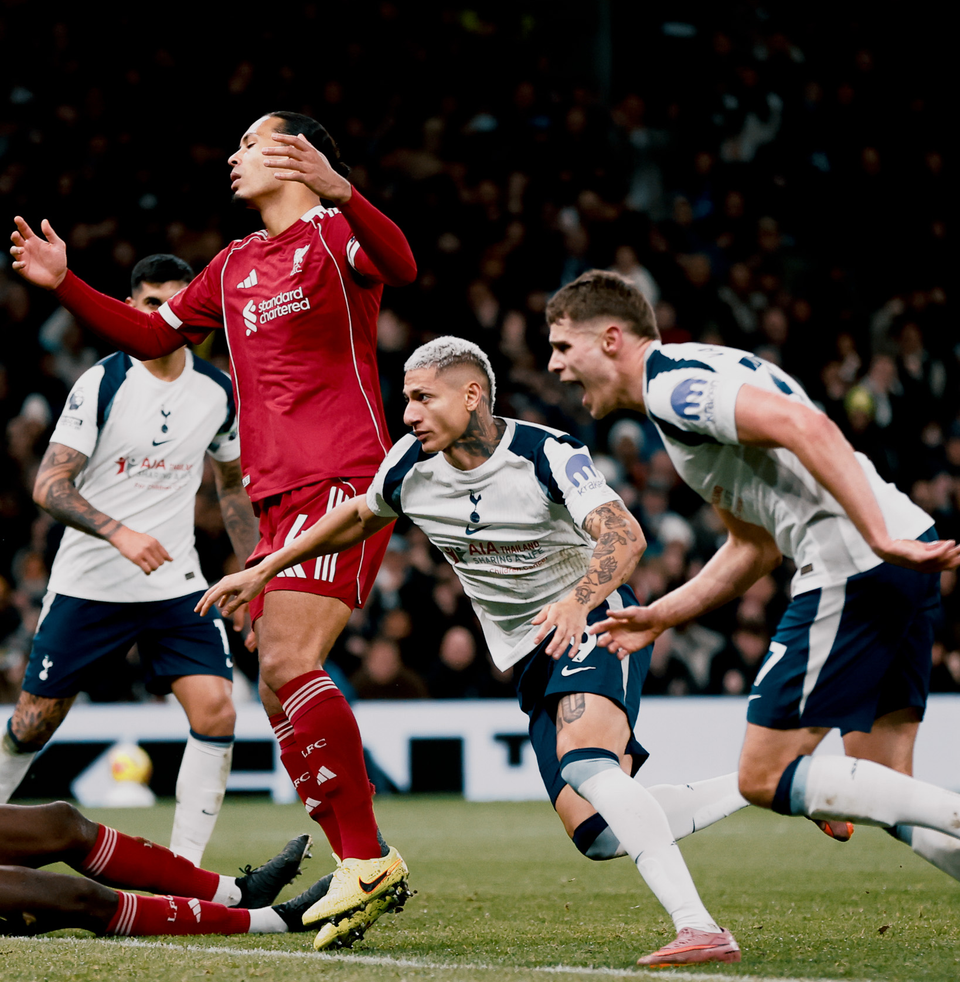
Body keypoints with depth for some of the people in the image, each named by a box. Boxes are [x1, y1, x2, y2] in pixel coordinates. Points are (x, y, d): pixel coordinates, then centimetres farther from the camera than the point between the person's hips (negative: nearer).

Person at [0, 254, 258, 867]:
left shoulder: (218, 391, 3)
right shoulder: (102, 383, -10)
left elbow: (233, 482, 19)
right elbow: (49, 485, -13)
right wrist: (119, 532, -28)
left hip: (177, 586, 3)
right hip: (87, 582, -2)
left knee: (216, 711, -16)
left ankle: (185, 870, -9)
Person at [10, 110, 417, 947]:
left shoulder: (335, 233, -1)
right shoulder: (234, 267, 22)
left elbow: (400, 267, -23)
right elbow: (151, 336, 31)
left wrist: (338, 190, -39)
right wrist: (65, 284, 21)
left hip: (343, 478, -8)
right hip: (279, 494, 8)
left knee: (286, 665, -20)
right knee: (282, 688, 3)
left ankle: (366, 858, -17)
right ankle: (366, 864, 8)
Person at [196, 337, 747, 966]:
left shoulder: (547, 454, -18)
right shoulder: (410, 467, 0)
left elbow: (625, 538, -30)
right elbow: (360, 517, 21)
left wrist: (579, 601, -49)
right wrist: (264, 571, 22)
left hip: (593, 621, -6)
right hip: (532, 657, 6)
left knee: (585, 763, -34)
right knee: (598, 833, -7)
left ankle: (700, 927, -42)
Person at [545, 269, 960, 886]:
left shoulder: (670, 381, -7)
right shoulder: (693, 375, 25)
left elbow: (806, 427, -22)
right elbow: (755, 547, 30)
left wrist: (880, 537, -28)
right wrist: (659, 617, 28)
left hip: (855, 569, -10)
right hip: (902, 563, 10)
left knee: (765, 778, -3)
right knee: (883, 790, 12)